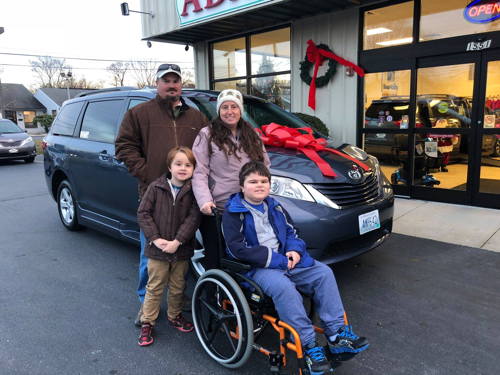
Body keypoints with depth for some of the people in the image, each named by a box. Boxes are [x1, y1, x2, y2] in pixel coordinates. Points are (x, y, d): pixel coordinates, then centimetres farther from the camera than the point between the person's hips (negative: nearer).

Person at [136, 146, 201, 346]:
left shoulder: (193, 190, -6)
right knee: (154, 287, 8)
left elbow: (194, 217, -11)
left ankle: (174, 316, 38)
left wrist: (178, 241, -19)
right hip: (157, 248, -1)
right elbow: (143, 213, -6)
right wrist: (155, 238, -14)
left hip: (182, 249, 1)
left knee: (178, 287, 17)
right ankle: (147, 322, 23)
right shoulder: (156, 187, -6)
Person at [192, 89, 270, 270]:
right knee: (215, 257, 5)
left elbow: (265, 166, 18)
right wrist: (204, 200, -20)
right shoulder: (207, 135, 0)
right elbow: (199, 172, -7)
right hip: (216, 209, -4)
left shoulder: (252, 135, 14)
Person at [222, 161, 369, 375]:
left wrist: (294, 250, -4)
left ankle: (336, 334, -5)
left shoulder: (275, 207, 15)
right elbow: (237, 249, -16)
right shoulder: (233, 213, -8)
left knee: (323, 273, -10)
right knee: (282, 285, -36)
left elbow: (291, 232, 21)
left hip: (284, 260, 7)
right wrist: (273, 259, -18)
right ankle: (308, 346, -25)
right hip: (256, 268, -7)